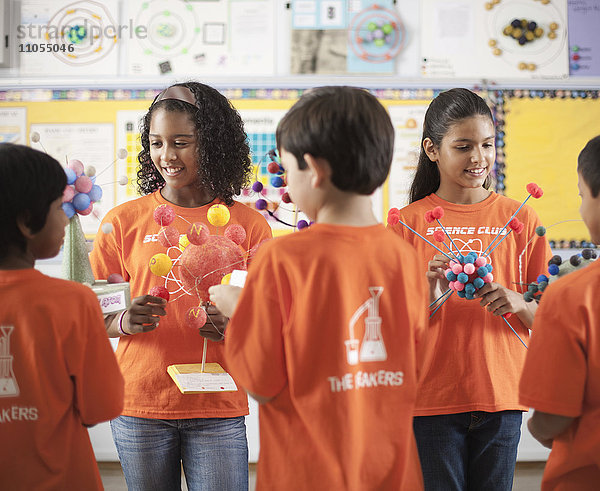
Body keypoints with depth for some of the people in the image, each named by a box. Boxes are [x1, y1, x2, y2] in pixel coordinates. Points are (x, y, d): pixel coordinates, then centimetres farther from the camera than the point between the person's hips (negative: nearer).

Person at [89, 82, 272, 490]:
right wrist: (125, 322, -17)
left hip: (219, 410, -1)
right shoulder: (124, 221, 4)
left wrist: (233, 326, -17)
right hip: (140, 404, 1)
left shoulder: (248, 224, 2)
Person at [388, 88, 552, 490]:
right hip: (432, 399, -1)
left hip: (501, 397, 2)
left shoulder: (520, 217, 4)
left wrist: (518, 303, -16)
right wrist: (429, 298, -20)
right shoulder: (409, 221, 0)